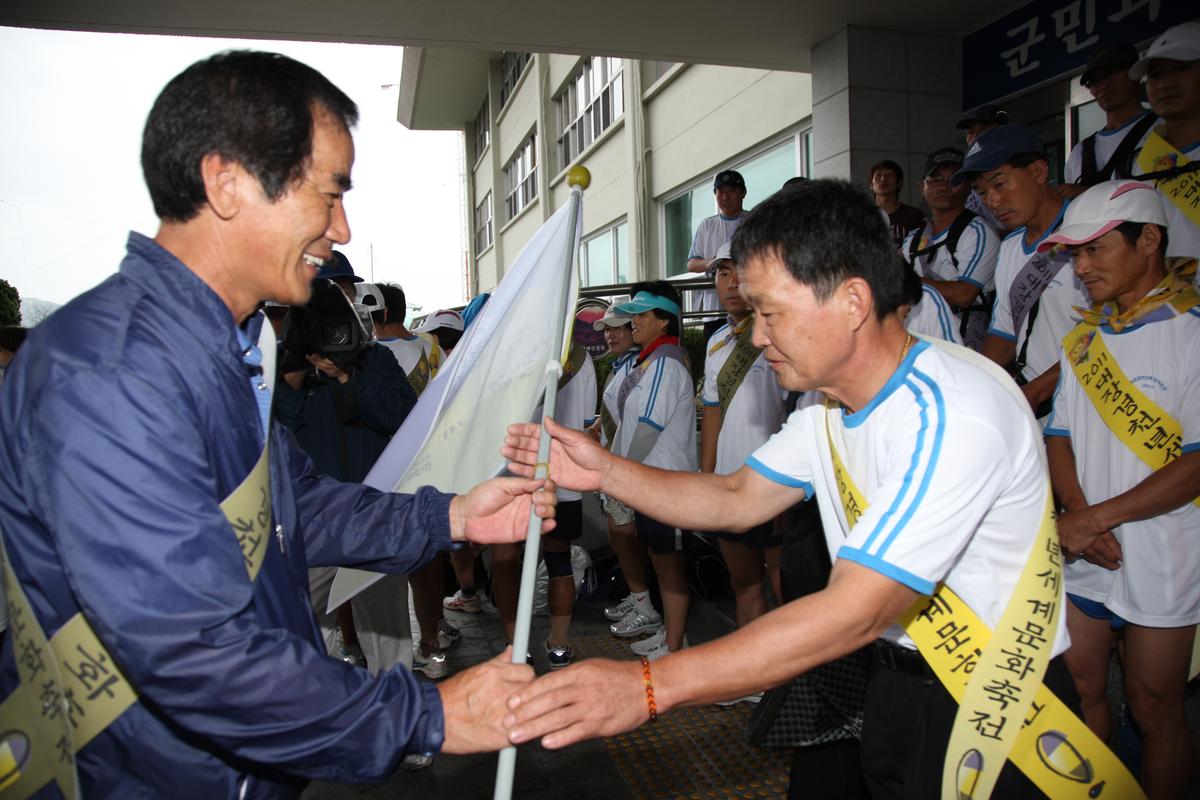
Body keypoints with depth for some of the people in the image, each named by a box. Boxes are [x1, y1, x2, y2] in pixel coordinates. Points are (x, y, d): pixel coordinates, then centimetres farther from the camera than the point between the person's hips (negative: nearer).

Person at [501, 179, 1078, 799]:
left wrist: (647, 685, -38)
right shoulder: (830, 402, -1)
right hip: (900, 678, 7)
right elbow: (736, 499, 4)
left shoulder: (950, 412, -29)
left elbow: (856, 613, -34)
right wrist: (605, 470, -8)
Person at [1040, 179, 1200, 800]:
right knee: (1078, 690, 15)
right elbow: (1060, 436, 8)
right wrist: (1081, 517, -7)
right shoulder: (1085, 336, 9)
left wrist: (1096, 518, -17)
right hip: (1081, 558, 6)